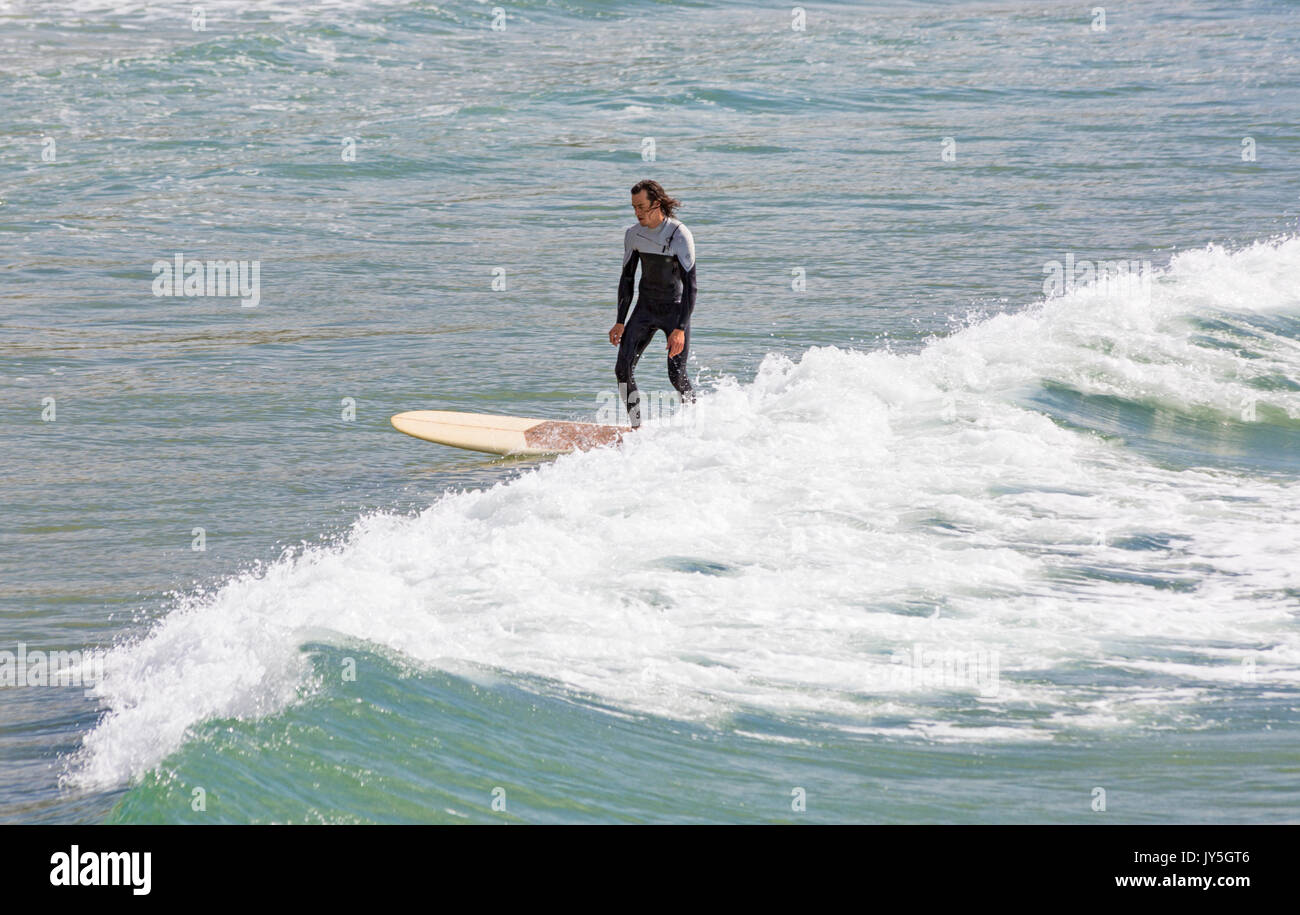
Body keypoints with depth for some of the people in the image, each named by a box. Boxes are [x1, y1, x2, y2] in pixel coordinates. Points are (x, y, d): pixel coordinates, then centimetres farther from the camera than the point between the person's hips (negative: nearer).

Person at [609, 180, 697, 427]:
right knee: (623, 369, -9)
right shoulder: (633, 234, -1)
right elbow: (627, 279, 9)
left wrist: (680, 329, -26)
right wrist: (620, 322, 6)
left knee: (677, 376, -11)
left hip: (675, 310, -5)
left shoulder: (680, 235, -18)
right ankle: (636, 429, 0)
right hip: (645, 309, 5)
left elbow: (690, 285, -19)